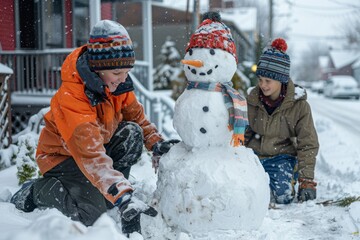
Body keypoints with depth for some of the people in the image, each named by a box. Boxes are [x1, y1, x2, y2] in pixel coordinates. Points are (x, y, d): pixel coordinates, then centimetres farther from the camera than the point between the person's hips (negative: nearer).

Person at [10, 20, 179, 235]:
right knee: (93, 210, -24)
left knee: (132, 133, -18)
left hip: (99, 142, 7)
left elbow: (135, 115, 4)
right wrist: (123, 197, -52)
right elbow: (90, 155, -44)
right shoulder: (70, 98, -35)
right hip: (62, 156, -6)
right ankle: (36, 192, 2)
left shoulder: (117, 82, -13)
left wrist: (157, 143, -13)